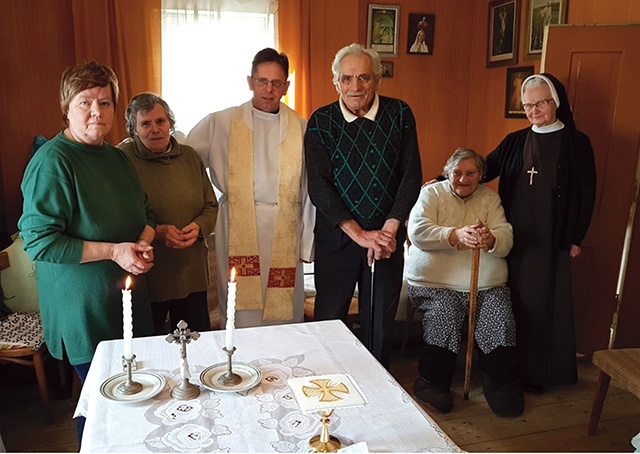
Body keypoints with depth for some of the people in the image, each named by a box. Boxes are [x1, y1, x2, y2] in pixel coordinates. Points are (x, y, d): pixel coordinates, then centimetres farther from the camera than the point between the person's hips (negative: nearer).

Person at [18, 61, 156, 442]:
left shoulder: (116, 157, 9)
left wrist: (143, 245, -4)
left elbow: (145, 213, 18)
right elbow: (38, 240, -19)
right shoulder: (52, 162, -15)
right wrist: (112, 250, -22)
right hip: (84, 311, -7)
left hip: (130, 298, 7)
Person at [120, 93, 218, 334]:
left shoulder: (189, 157, 7)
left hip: (192, 272, 4)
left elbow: (210, 205, 12)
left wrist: (198, 227, -8)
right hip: (146, 276, -4)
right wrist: (156, 231, -20)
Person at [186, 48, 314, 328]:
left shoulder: (301, 129, 5)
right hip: (238, 229, 0)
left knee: (286, 313, 7)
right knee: (242, 316, 5)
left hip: (285, 232, 1)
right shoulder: (219, 123, 4)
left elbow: (309, 190, 6)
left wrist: (307, 244, 6)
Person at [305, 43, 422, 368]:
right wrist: (360, 234, -16)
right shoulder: (321, 122, -3)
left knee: (382, 324, 12)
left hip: (388, 236, 2)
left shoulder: (399, 115, 2)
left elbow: (412, 175, -2)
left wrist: (389, 229, -13)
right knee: (328, 320, 7)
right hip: (336, 237, -1)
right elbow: (318, 186, -10)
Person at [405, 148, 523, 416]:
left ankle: (502, 383, 1)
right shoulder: (431, 194, 6)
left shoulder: (490, 198, 14)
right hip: (436, 280, -2)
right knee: (445, 315, -28)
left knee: (501, 319, -21)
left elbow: (506, 238, 1)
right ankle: (433, 381, -7)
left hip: (487, 282, 3)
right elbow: (417, 231, -11)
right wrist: (456, 235, -28)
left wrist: (491, 239, -26)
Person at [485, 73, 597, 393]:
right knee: (512, 298, 6)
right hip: (514, 236, 3)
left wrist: (576, 238, -4)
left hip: (551, 240, -3)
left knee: (542, 301, 1)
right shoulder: (515, 141, 11)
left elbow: (586, 194, 0)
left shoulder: (576, 143, 0)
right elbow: (485, 169, 6)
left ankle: (536, 371, 15)